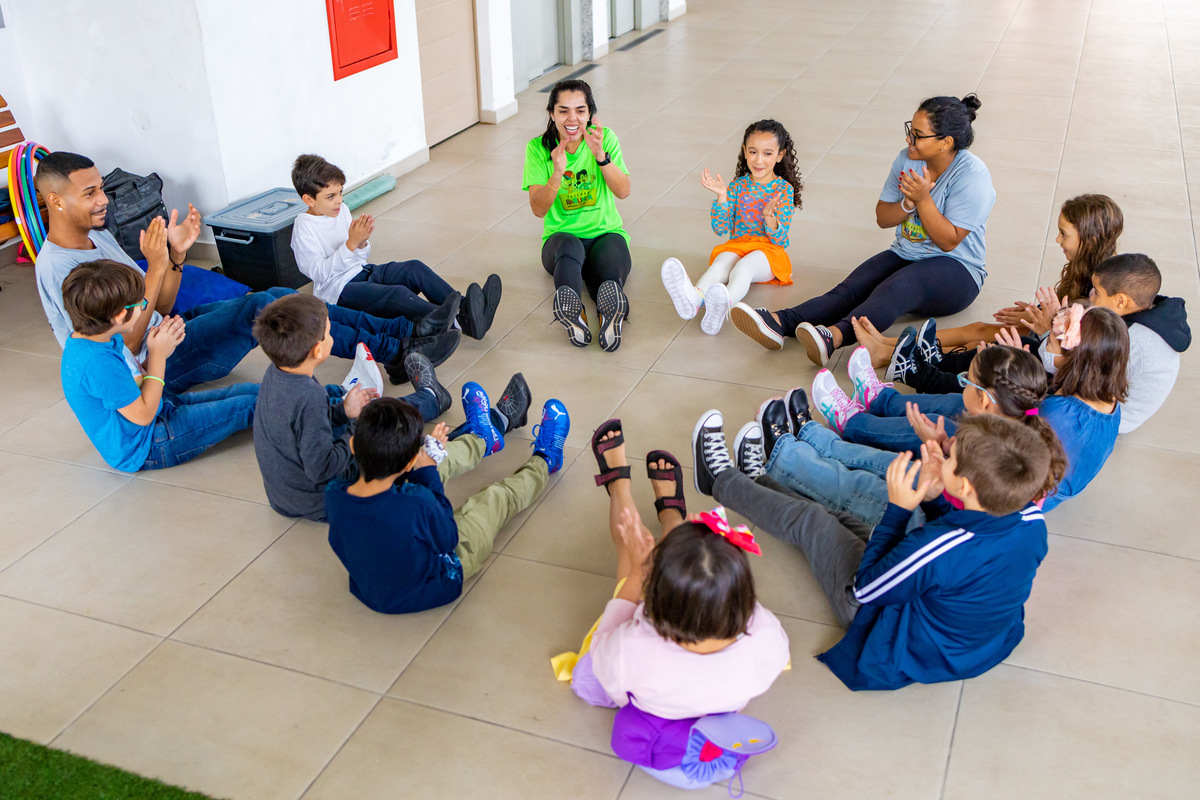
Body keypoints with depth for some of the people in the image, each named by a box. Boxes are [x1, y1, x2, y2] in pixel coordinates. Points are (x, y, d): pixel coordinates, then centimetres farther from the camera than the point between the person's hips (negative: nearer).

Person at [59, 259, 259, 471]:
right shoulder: (98, 362, -34)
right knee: (246, 406, -4)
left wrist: (157, 353, -7)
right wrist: (158, 355, -19)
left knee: (243, 391, 11)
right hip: (142, 449, -10)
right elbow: (143, 415, -26)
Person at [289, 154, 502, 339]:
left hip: (361, 271, 8)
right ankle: (462, 322, -50)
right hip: (338, 291, -8)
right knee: (397, 294, -31)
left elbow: (361, 258, 13)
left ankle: (465, 306, -29)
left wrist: (362, 243, -11)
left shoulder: (341, 210, 10)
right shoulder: (304, 229, -11)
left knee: (415, 268, -14)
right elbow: (320, 272, -21)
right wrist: (350, 244, -27)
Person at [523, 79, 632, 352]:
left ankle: (610, 314, -68)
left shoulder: (604, 137, 1)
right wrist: (558, 172, -27)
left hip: (606, 233, 1)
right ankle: (573, 316, -67)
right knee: (569, 247, -39)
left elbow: (623, 191, -8)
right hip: (561, 236, -1)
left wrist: (600, 154, -23)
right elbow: (538, 209, -10)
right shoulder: (538, 148, -2)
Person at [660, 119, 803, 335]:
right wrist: (722, 197, -9)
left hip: (769, 251, -2)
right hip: (738, 244, 3)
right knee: (723, 261, -32)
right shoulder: (738, 185, 10)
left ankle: (724, 303, -69)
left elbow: (779, 239, -6)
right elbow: (721, 229, 4)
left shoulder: (784, 189, 2)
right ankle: (694, 297, -66)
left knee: (744, 266, -36)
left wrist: (769, 216, -26)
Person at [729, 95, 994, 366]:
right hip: (904, 255, 6)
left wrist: (923, 200, -25)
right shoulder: (907, 159, 3)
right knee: (851, 288, -22)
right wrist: (909, 203, -15)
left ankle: (834, 336, -65)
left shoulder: (972, 175, -15)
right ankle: (778, 322, -47)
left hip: (956, 271, -6)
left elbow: (949, 241, -17)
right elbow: (882, 218, 5)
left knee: (897, 286, -38)